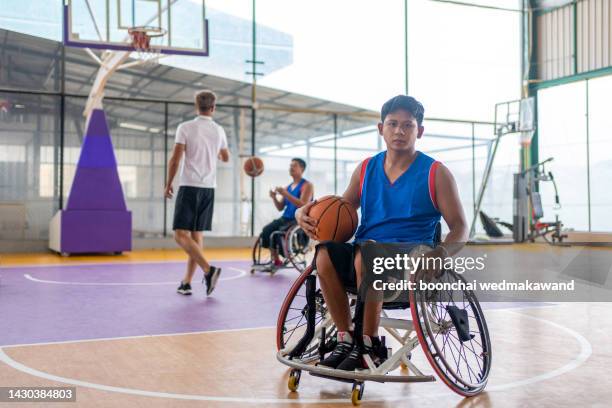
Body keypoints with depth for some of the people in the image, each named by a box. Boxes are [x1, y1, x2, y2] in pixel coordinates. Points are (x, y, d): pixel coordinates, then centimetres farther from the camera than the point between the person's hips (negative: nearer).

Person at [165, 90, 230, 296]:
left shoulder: (185, 127, -6)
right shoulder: (219, 131, 8)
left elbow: (175, 159, -8)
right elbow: (225, 158, 24)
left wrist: (168, 184, 3)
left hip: (189, 186, -5)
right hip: (209, 188, 5)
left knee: (181, 234, -5)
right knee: (196, 234, 9)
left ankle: (209, 269, -23)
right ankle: (187, 282, 12)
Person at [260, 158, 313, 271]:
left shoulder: (307, 185, -4)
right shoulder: (287, 187, 18)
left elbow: (303, 205, -19)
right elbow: (280, 208, 17)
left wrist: (286, 194, -24)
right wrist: (274, 198, -3)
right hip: (286, 218, 7)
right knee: (266, 231, -18)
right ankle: (275, 261, -12)